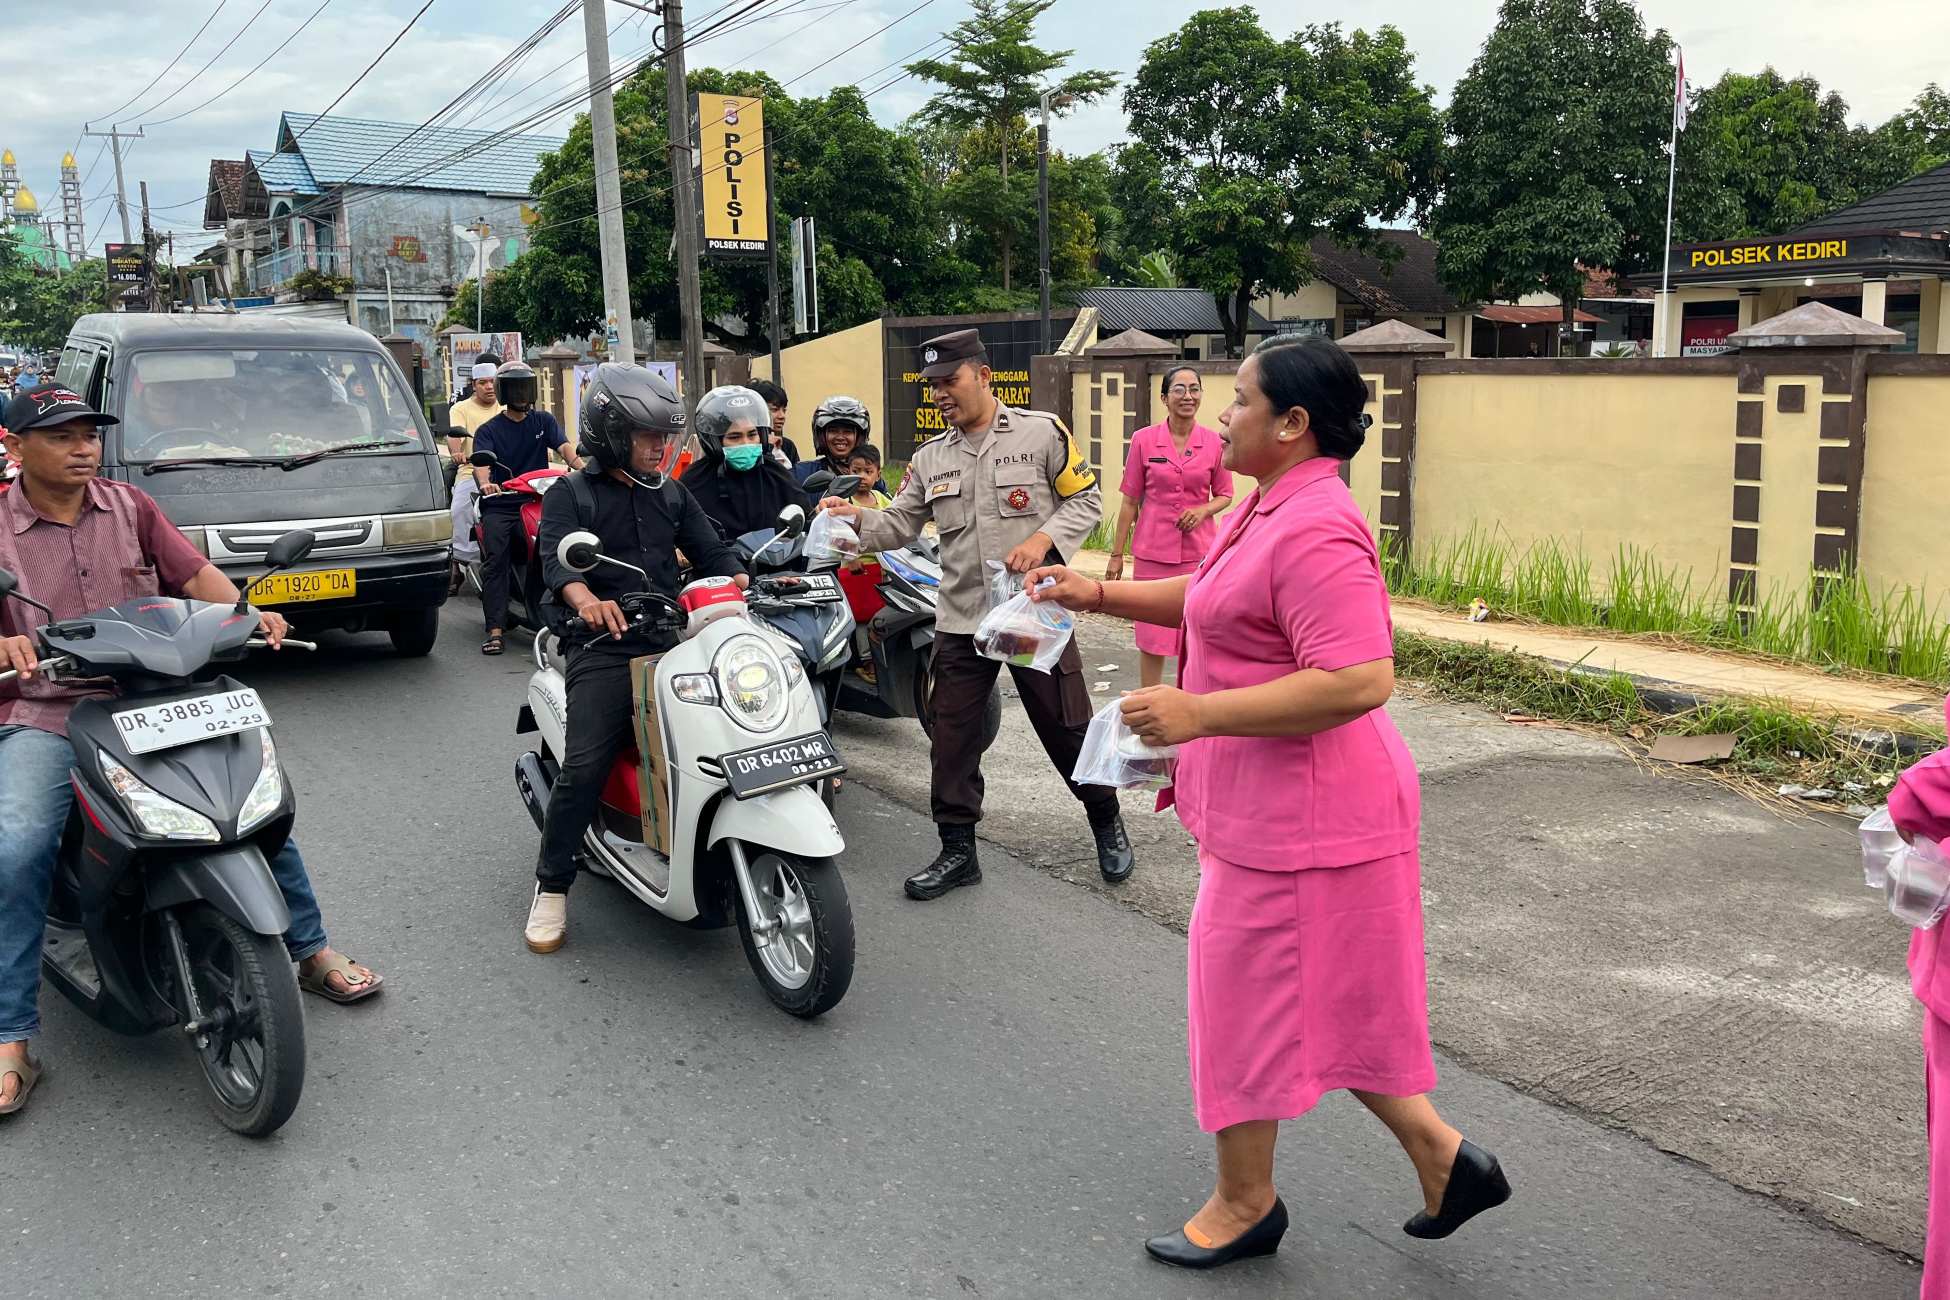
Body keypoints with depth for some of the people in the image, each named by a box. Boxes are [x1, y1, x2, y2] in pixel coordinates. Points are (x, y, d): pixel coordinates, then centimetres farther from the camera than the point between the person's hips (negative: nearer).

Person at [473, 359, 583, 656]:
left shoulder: (543, 421, 15)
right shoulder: (489, 430, 9)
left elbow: (563, 446, -2)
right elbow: (481, 462, -9)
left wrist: (580, 466, -24)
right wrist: (484, 483, -33)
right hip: (499, 507, -1)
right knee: (495, 560, -19)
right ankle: (496, 630, -23)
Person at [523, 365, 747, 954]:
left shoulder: (671, 494, 19)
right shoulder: (570, 496, 4)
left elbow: (711, 550, 10)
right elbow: (557, 557, -15)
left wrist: (740, 585, -12)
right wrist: (585, 600, -37)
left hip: (671, 640, 4)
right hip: (603, 648, -4)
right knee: (584, 765, -17)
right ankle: (551, 886, 0)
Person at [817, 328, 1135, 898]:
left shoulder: (1041, 433, -2)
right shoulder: (930, 459, 10)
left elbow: (1086, 499, -1)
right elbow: (899, 526, 7)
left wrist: (1042, 539, -16)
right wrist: (856, 518, -12)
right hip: (960, 621, 4)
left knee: (1066, 728, 5)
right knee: (952, 738, 5)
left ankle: (1107, 821, 29)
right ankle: (957, 849, 18)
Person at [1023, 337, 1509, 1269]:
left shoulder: (1314, 532, -24)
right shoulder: (1268, 507, 10)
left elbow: (1359, 681, -31)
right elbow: (1209, 596, 25)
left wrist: (1198, 715, -29)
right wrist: (1099, 595, 14)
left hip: (1298, 813, -10)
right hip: (1278, 802, 10)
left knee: (1247, 992, 6)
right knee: (1325, 1003, 20)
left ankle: (1244, 1205, 27)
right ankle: (1442, 1157, 30)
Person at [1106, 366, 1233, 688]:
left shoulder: (1214, 443, 0)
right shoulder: (1144, 440, -2)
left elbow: (1225, 494, 11)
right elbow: (1130, 501, 3)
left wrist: (1204, 510, -11)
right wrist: (1117, 554, 3)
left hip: (1198, 551, 1)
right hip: (1152, 551, -1)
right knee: (1151, 638, 6)